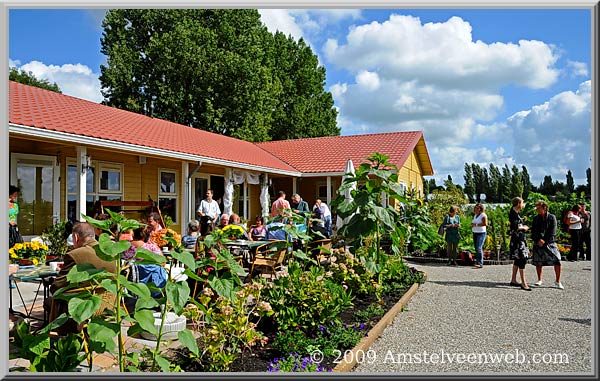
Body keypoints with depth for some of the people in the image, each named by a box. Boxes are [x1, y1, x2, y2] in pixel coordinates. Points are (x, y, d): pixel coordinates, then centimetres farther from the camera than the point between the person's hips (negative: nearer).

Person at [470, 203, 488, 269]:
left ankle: (480, 263, -18)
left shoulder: (483, 215, -7)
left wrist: (476, 224, -17)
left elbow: (485, 224, -19)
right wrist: (472, 224, 8)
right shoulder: (475, 215, 17)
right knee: (476, 249, 7)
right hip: (475, 233, 8)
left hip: (481, 233, -8)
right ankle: (477, 262, 12)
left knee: (479, 248, -16)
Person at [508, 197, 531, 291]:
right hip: (517, 240, -11)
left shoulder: (515, 213, 16)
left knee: (518, 260, 14)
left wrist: (523, 226, 13)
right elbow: (515, 227, -24)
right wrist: (523, 228, -9)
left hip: (520, 239, 11)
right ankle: (523, 283, -10)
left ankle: (513, 280, 22)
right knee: (522, 259, -11)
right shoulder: (513, 213, -15)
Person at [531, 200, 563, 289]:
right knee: (538, 262, 7)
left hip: (550, 243, -3)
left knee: (557, 261, -10)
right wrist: (538, 240, -10)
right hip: (538, 243, 3)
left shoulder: (552, 217, -1)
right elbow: (533, 231, 5)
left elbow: (552, 232, -7)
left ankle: (558, 281, 4)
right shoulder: (536, 218, 8)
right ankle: (539, 280, 24)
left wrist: (545, 241, -11)